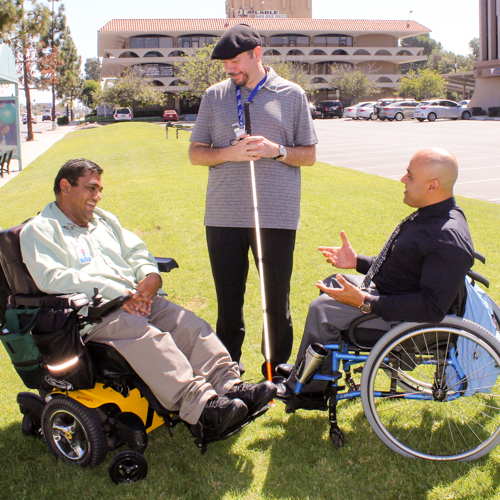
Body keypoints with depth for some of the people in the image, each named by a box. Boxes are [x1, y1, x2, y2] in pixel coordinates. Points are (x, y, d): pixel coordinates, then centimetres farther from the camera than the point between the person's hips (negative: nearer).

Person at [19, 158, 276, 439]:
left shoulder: (104, 220, 30)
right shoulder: (39, 231, 6)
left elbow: (136, 251, 24)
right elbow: (51, 278, -10)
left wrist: (150, 275, -2)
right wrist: (114, 293, -17)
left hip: (135, 299, 7)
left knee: (191, 325, -19)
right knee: (148, 336, -34)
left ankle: (230, 386, -31)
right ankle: (202, 406, -45)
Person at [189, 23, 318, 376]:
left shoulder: (292, 95, 6)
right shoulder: (215, 96, 10)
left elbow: (309, 155, 9)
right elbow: (196, 153, 10)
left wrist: (277, 150, -11)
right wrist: (229, 153, -9)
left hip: (276, 215, -2)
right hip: (224, 215, 2)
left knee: (277, 299, 5)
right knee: (228, 300, 10)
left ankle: (278, 371, 22)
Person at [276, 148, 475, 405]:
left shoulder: (448, 240, -30)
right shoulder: (429, 215, 3)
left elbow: (433, 307, -32)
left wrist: (365, 303, -33)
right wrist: (357, 261, 13)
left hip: (408, 320, -11)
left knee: (323, 308, -15)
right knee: (332, 283, 21)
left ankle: (302, 388, 6)